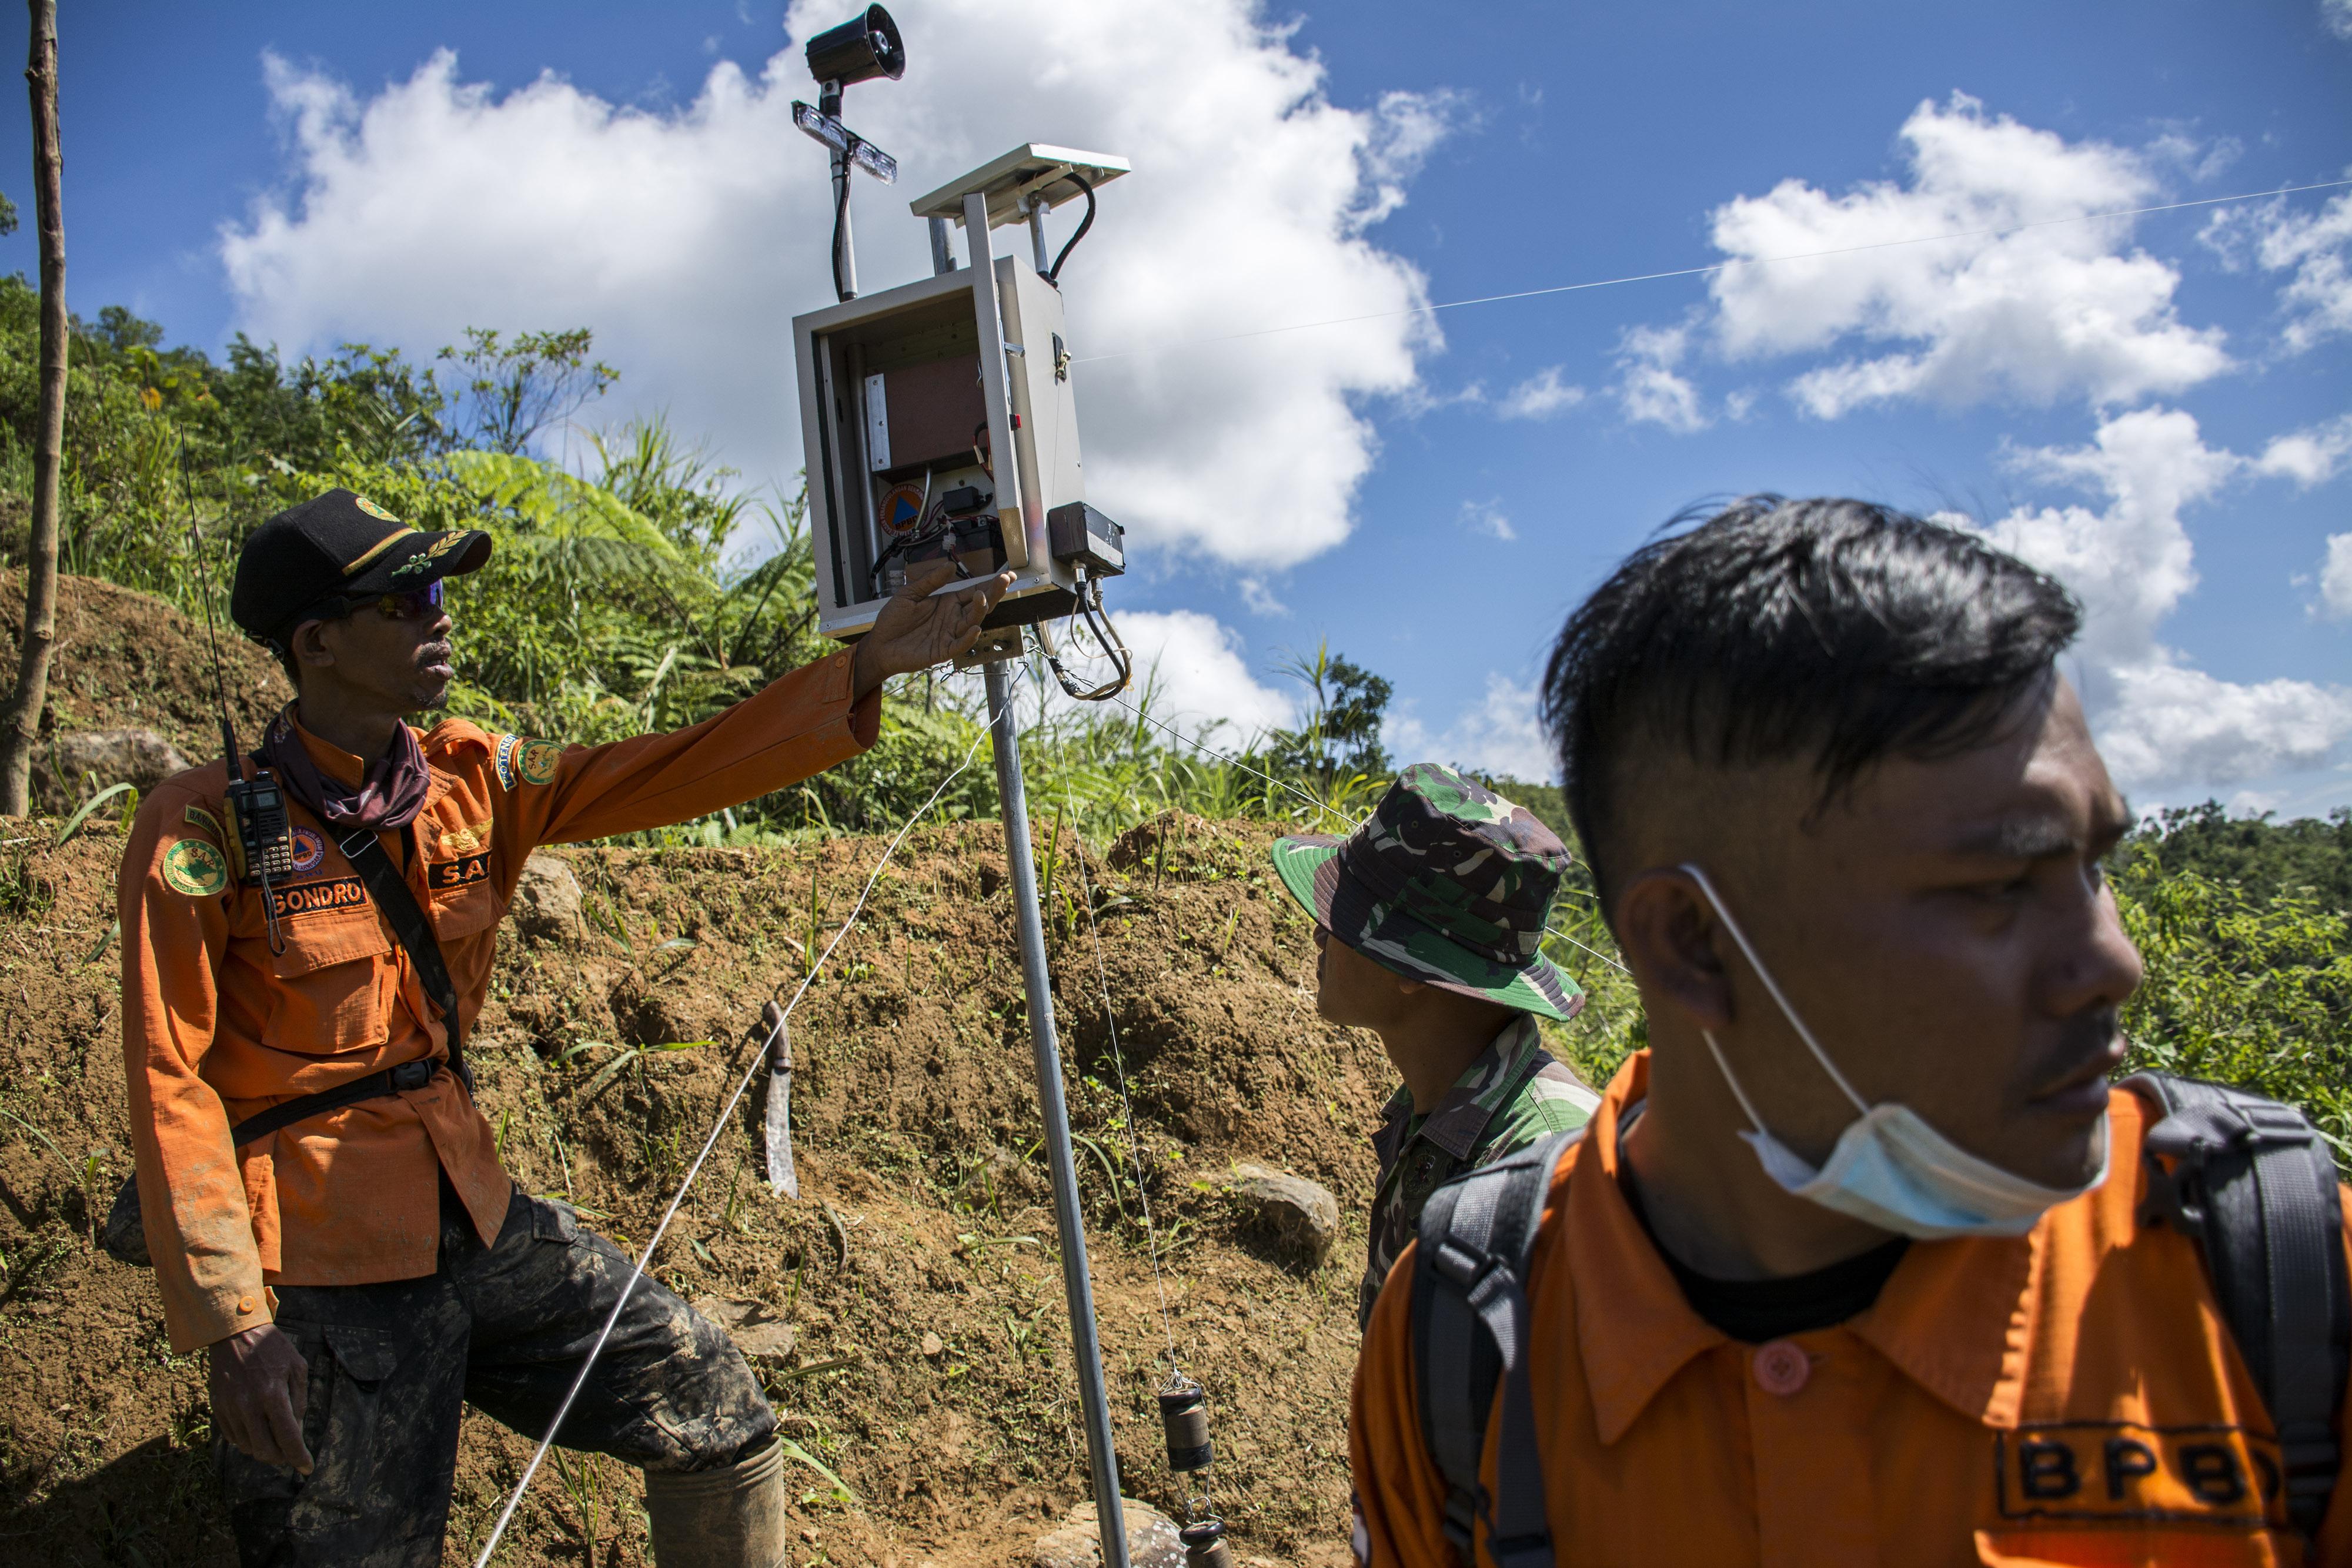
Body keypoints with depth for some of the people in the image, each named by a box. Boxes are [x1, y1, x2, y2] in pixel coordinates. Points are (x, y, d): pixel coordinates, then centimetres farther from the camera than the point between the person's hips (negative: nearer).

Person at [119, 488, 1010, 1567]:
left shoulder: (472, 781, 1)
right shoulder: (204, 829, -14)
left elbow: (674, 773, -6)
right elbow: (168, 1083, -14)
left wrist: (868, 668, -14)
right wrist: (229, 1321, -18)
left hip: (477, 1224, 6)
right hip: (320, 1270, -5)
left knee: (717, 1413, 6)